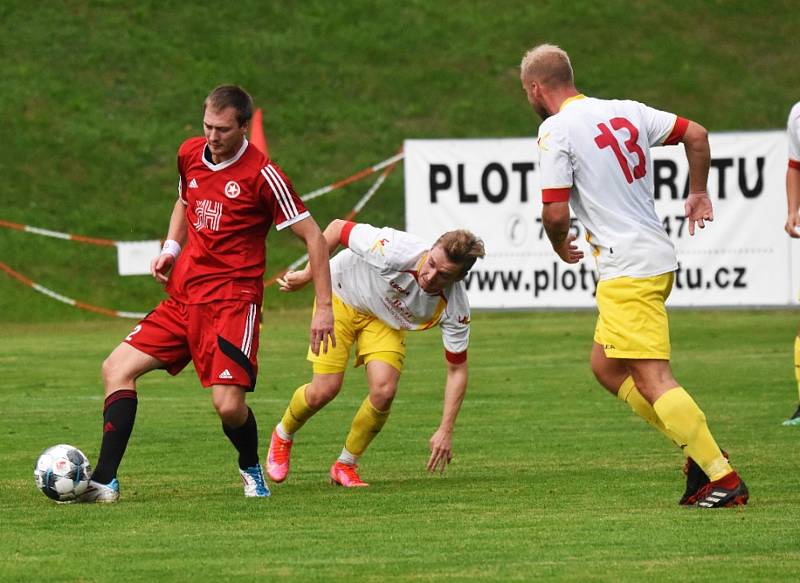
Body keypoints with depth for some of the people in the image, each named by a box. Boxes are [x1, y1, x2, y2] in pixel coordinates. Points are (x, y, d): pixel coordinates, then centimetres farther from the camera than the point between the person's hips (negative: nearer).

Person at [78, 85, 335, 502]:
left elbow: (313, 237, -8)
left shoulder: (262, 175, -11)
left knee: (229, 405, -17)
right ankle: (104, 483, -5)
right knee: (117, 368, -5)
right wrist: (171, 248, 11)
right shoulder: (189, 154, 7)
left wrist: (324, 307, -12)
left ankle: (251, 469, 17)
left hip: (233, 299, -7)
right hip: (184, 293, 7)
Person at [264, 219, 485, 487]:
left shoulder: (455, 309, -30)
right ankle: (282, 436, 25)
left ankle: (345, 466, 6)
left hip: (385, 320, 2)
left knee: (384, 391, -19)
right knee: (325, 390, -9)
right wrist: (307, 274, -14)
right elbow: (338, 227, -24)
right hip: (341, 296, -2)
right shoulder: (393, 252, -41)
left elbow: (456, 370, -18)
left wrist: (445, 431, -23)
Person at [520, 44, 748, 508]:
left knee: (652, 380, -10)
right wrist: (698, 192, 28)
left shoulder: (557, 130, -10)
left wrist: (561, 245, 7)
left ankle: (723, 479, -15)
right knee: (606, 367, 17)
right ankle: (700, 450, 11)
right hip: (659, 258, 9)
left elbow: (556, 213, -15)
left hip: (627, 271, -9)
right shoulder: (626, 112, 13)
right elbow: (696, 134, 15)